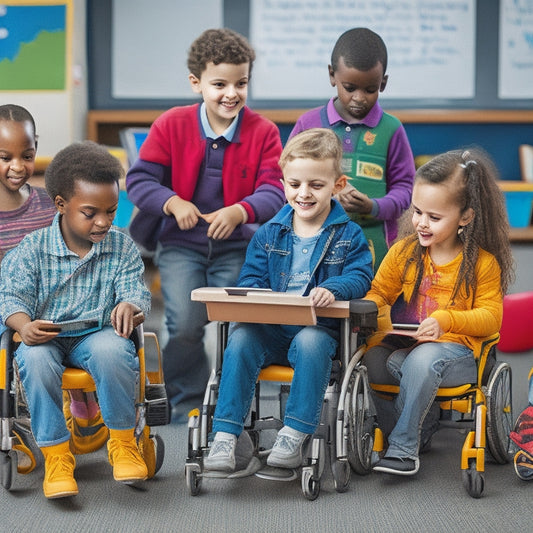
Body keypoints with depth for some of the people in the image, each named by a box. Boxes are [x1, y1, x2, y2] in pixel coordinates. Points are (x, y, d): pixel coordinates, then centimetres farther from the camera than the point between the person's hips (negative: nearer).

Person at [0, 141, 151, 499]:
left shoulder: (122, 248, 4)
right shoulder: (32, 249, -1)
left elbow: (136, 292, -3)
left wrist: (129, 306, -30)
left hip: (97, 333, 1)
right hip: (45, 337, 0)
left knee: (112, 349, -35)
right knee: (34, 359, -35)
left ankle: (123, 442, -14)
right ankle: (56, 455, -23)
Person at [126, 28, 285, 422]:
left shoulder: (263, 131, -3)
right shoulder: (171, 125, -3)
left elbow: (273, 191, -11)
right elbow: (139, 179, -3)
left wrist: (240, 211, -31)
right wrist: (172, 202, -23)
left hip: (236, 246, 1)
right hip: (181, 244, 0)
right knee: (185, 324, -16)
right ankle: (187, 401, 10)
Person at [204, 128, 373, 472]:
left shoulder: (348, 235, 7)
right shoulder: (268, 234, 14)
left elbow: (359, 276, -6)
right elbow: (251, 279, 11)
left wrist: (333, 289, -29)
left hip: (319, 329, -2)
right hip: (270, 329, 3)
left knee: (311, 342, -37)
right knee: (241, 338, -28)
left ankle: (295, 434, -29)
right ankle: (226, 435, -28)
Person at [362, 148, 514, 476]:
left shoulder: (483, 262, -2)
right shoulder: (403, 252, 8)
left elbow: (490, 317, -4)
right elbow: (378, 293, 13)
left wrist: (446, 320, -20)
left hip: (456, 349, -4)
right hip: (402, 346, 5)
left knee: (423, 359, -37)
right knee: (368, 359, -26)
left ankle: (403, 445, -21)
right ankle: (423, 423, -6)